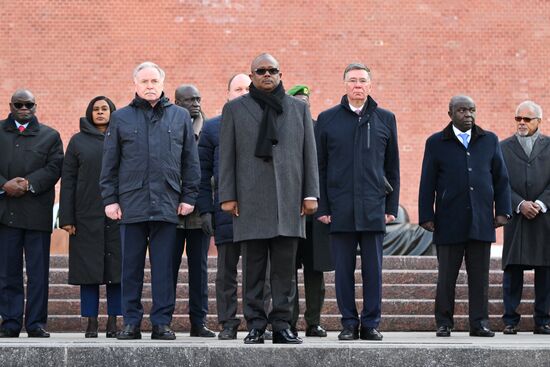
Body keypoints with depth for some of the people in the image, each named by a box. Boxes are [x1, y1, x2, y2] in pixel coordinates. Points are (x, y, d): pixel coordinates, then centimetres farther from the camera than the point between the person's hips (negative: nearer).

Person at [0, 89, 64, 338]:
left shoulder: (50, 136, 13)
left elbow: (54, 168, 1)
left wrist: (29, 184, -12)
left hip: (37, 212, -1)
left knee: (38, 272, -1)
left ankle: (36, 324, 3)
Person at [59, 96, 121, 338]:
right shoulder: (78, 141, 9)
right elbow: (68, 180, 5)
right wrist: (66, 218, -3)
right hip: (87, 216, 0)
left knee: (116, 270, 0)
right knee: (89, 270, 0)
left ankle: (113, 322, 7)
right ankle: (91, 324, 4)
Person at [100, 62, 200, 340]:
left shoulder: (180, 117, 10)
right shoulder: (121, 118, 9)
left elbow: (191, 161, 10)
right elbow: (109, 163, 9)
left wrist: (188, 197, 4)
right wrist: (110, 199, 2)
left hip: (167, 203, 0)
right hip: (131, 204, 0)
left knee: (164, 267, 1)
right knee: (131, 267, 4)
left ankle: (162, 322, 6)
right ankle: (131, 322, 10)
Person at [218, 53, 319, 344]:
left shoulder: (299, 108, 15)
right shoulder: (235, 109, 10)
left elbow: (309, 153, 12)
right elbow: (227, 156, 6)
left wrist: (310, 193, 4)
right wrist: (227, 196, -1)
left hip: (289, 200, 1)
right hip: (251, 200, -1)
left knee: (285, 269, 1)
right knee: (254, 269, 0)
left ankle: (282, 325, 5)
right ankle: (255, 326, 4)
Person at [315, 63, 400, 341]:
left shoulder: (385, 119, 10)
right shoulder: (327, 119, 7)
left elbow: (392, 168, 10)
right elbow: (319, 167, 7)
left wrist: (391, 207, 4)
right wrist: (322, 208, 0)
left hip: (373, 209, 0)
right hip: (340, 209, 0)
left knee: (373, 269, 1)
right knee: (343, 270, 2)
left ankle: (371, 324, 8)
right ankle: (349, 324, 9)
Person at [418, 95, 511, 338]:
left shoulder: (490, 141, 11)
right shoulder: (436, 143, 5)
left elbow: (501, 178, 12)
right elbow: (427, 183, 4)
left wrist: (502, 211, 4)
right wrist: (426, 216, -1)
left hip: (481, 222, 2)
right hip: (449, 223, -2)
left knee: (479, 276, 2)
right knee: (446, 276, 1)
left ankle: (479, 323, 6)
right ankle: (444, 324, 9)